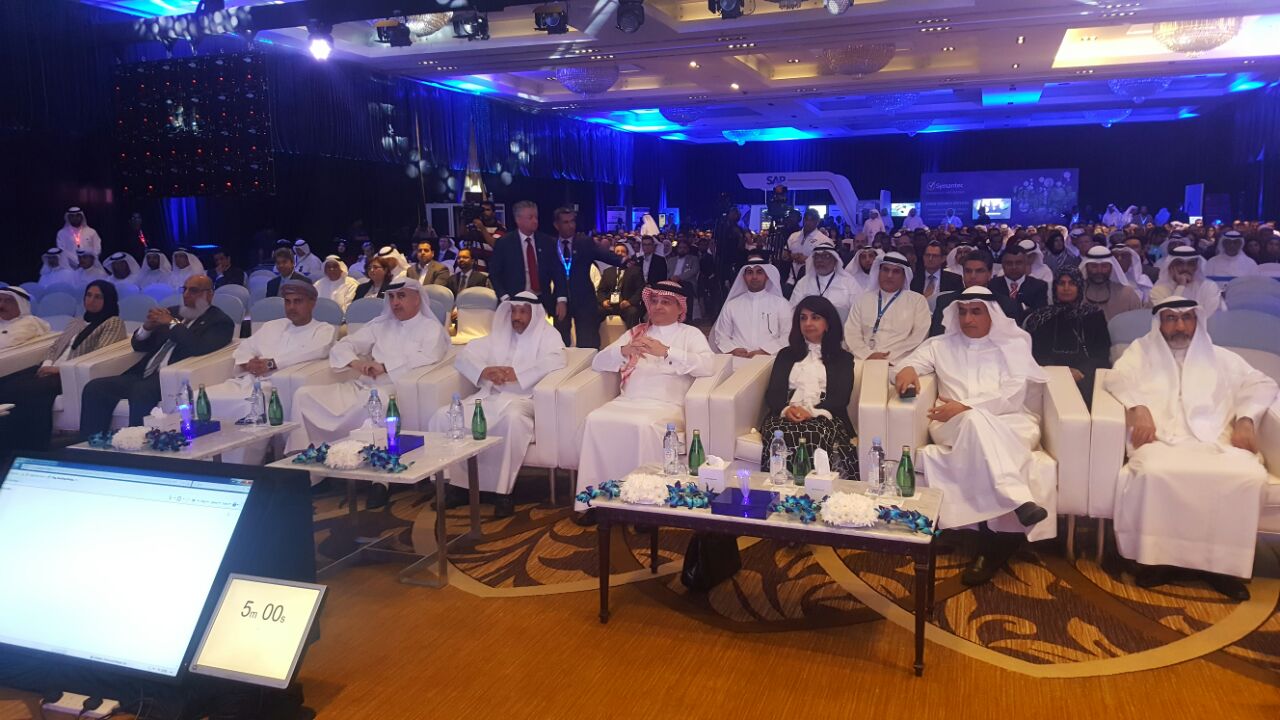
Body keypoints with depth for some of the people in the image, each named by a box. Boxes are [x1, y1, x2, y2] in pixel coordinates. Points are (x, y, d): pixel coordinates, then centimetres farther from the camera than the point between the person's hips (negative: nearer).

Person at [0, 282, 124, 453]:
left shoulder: (113, 323, 4)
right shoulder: (75, 322, 29)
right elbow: (54, 347, 24)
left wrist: (60, 368, -15)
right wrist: (46, 364, 0)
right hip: (53, 369, 7)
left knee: (28, 390, -32)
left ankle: (30, 448, -27)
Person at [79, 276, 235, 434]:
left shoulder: (220, 321, 3)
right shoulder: (173, 312, 22)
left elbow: (199, 348, -16)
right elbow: (138, 345, 23)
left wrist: (173, 324, -9)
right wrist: (147, 327, 2)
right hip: (144, 374, 7)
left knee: (141, 391, -35)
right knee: (94, 388, -13)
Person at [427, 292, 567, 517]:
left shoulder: (547, 335, 10)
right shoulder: (498, 335, 23)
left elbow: (557, 360, -12)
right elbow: (463, 356, 14)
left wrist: (514, 373, -18)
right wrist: (484, 372, -9)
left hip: (522, 399, -5)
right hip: (488, 396, 5)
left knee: (512, 417, -40)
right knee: (442, 416, -17)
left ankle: (503, 491, -30)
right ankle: (453, 481, -7)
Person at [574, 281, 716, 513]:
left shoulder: (690, 334, 12)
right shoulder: (636, 332, 23)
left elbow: (708, 365, -9)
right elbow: (598, 362, 15)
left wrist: (666, 352, -16)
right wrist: (624, 350, -6)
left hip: (667, 405, -3)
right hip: (627, 402, 4)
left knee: (644, 426, -36)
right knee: (595, 420, -26)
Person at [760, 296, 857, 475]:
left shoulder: (842, 358, 22)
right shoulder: (786, 354, 28)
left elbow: (841, 397, 5)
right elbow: (772, 393, 14)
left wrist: (812, 412, -15)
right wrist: (786, 409, -11)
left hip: (824, 418, -1)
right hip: (786, 416, 1)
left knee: (814, 433, -40)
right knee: (779, 433, -37)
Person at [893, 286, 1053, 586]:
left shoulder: (1014, 345, 15)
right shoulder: (941, 345, 22)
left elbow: (1012, 395, 0)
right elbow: (908, 363, 11)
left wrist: (966, 406, -12)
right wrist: (906, 369, -16)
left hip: (1009, 422, -1)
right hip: (956, 425, 1)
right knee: (977, 422, -37)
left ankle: (996, 542, -35)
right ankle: (1019, 501, -52)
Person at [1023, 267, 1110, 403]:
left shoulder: (1094, 314, 14)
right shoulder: (1042, 317, 12)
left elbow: (1102, 352, 8)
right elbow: (1037, 353, 5)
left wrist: (1083, 372, -10)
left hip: (1087, 375, 1)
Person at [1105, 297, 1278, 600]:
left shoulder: (1221, 357, 28)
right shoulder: (1142, 350, 23)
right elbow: (1118, 378, 6)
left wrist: (1246, 418, 1)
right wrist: (1139, 407, -14)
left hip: (1215, 441, 2)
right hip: (1161, 439, -2)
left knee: (1251, 476, -28)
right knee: (1155, 472, -36)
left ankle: (1223, 562, -15)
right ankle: (1156, 557, -20)